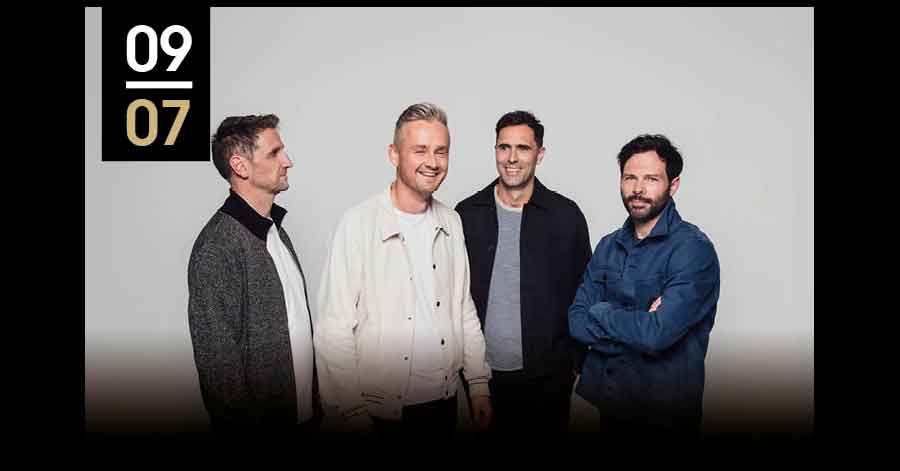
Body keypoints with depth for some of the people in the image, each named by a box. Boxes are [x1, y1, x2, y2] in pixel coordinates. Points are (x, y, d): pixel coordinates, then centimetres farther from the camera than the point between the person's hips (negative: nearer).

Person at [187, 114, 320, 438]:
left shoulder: (276, 231, 8)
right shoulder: (217, 247, -19)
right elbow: (217, 359, -20)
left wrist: (315, 401, 10)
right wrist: (245, 427, -16)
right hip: (259, 422, -7)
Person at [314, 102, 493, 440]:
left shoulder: (451, 222, 4)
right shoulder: (359, 223, -14)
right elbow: (334, 332, -15)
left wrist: (479, 385, 8)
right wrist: (350, 415, -15)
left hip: (444, 399, 5)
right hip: (380, 410, -5)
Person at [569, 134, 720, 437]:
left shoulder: (693, 249, -16)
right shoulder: (609, 246, 4)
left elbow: (658, 333, -26)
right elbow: (576, 322, -4)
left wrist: (601, 312, -10)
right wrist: (638, 326, -18)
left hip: (664, 414, -5)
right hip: (605, 400, 5)